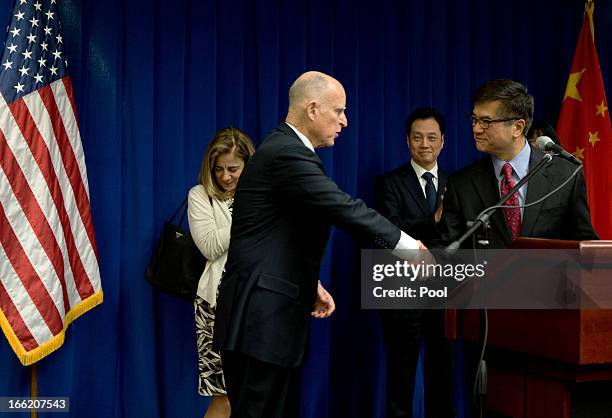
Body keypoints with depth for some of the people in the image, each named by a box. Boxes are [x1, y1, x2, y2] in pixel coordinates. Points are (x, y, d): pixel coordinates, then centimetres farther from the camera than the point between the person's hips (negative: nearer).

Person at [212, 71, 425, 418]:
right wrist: (409, 246, -13)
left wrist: (310, 283, 18)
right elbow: (346, 209, -21)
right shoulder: (288, 154, -17)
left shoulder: (287, 150, 16)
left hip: (271, 314, 10)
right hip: (262, 319, -10)